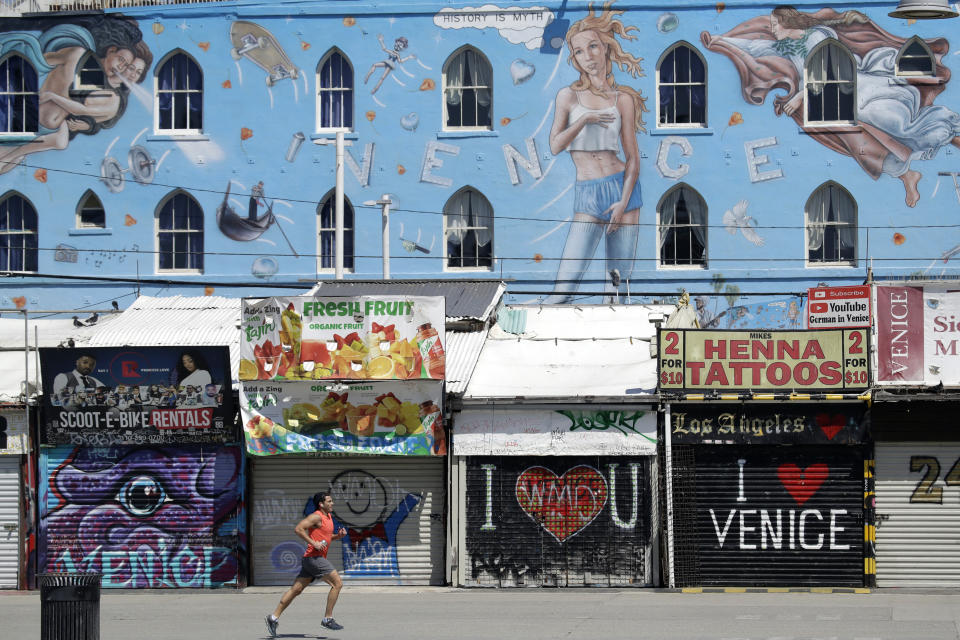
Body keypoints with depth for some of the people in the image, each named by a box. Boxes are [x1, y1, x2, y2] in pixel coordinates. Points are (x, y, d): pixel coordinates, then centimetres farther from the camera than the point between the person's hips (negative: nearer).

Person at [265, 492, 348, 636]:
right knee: (337, 583, -10)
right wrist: (314, 543, -22)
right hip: (314, 557, -9)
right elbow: (298, 529, -19)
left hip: (318, 558, 9)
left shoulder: (328, 517, 19)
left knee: (296, 589, 8)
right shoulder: (317, 517, -10)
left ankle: (274, 617, 8)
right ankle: (328, 618, -7)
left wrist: (338, 535, 12)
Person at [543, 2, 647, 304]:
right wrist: (583, 120, -12)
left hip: (622, 188, 1)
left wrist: (624, 202, -8)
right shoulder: (568, 95, 6)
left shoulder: (623, 99, 5)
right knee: (565, 287, -13)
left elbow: (633, 157, 3)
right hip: (587, 195, -1)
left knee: (618, 282, 2)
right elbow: (554, 146, -3)